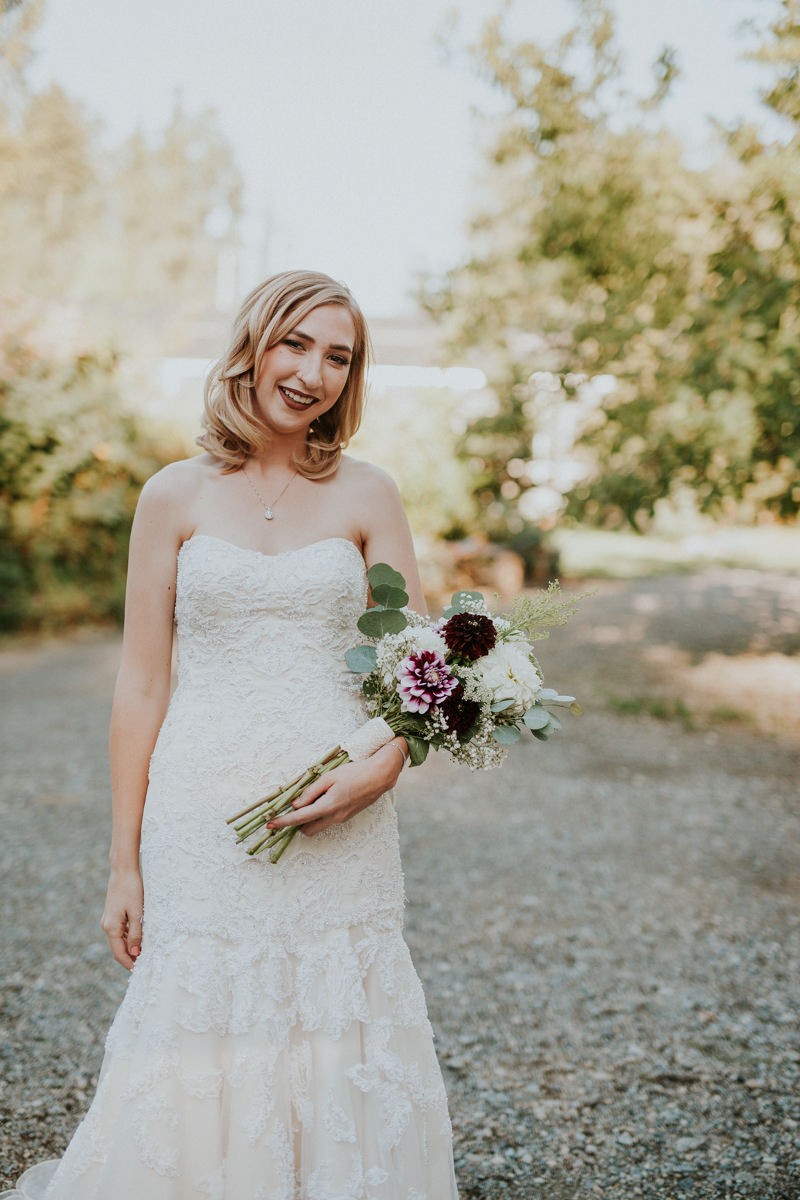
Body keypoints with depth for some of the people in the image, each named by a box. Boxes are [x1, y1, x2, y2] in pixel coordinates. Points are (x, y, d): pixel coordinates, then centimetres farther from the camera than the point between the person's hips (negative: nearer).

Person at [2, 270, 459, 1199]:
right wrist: (124, 862, 1)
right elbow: (141, 685, 3)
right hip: (204, 814, -1)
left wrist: (381, 767, -15)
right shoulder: (176, 496, 3)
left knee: (334, 1040, 6)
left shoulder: (366, 496, 5)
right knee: (203, 1034, 4)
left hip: (337, 817, 1)